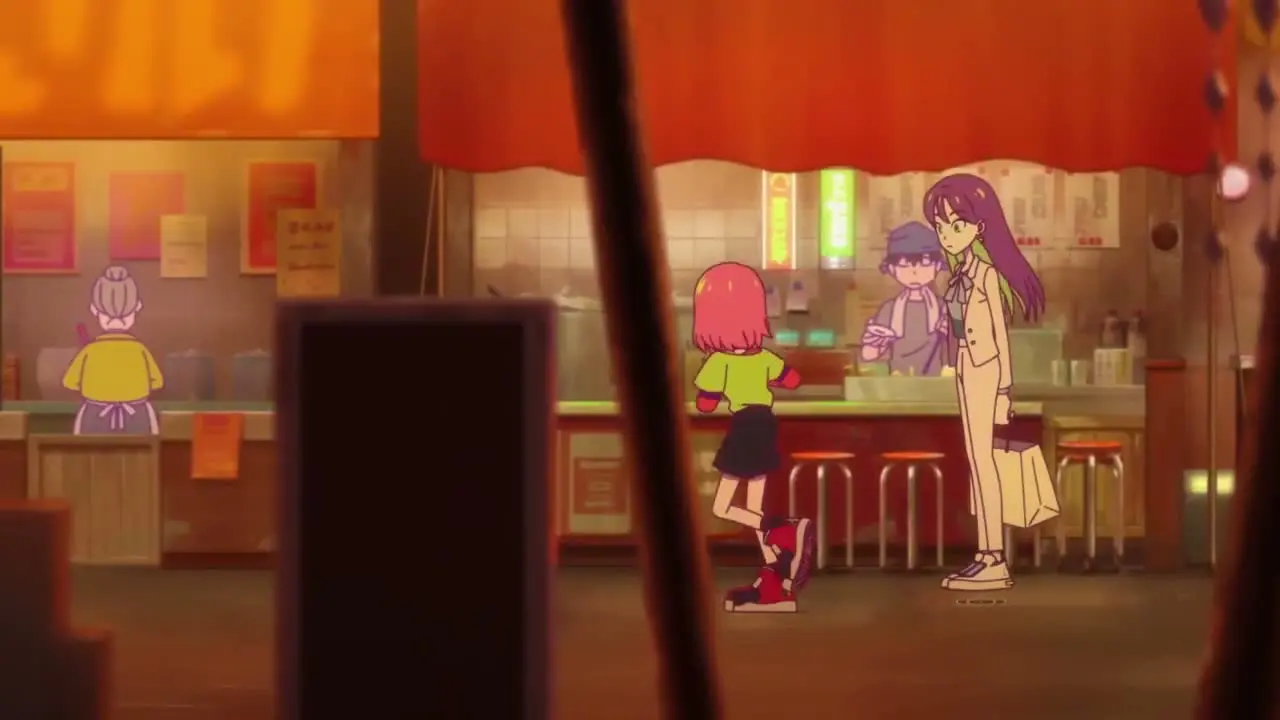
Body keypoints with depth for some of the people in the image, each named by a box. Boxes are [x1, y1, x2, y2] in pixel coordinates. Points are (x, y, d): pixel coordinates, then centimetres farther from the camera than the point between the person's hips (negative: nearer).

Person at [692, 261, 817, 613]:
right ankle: (775, 582, 6)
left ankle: (783, 530, -17)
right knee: (754, 509, 12)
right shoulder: (764, 357, 1)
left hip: (743, 433, -6)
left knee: (721, 508, 3)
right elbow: (793, 380, 9)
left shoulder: (719, 362, -14)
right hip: (765, 431, 6)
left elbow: (705, 404, -13)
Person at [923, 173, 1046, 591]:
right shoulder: (962, 275, 12)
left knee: (983, 459, -9)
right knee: (975, 460, 8)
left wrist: (1004, 388, -15)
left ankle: (995, 563, -8)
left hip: (984, 370, -9)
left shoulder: (987, 275, -12)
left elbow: (1000, 332, -13)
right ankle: (986, 557, 10)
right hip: (967, 370, 9)